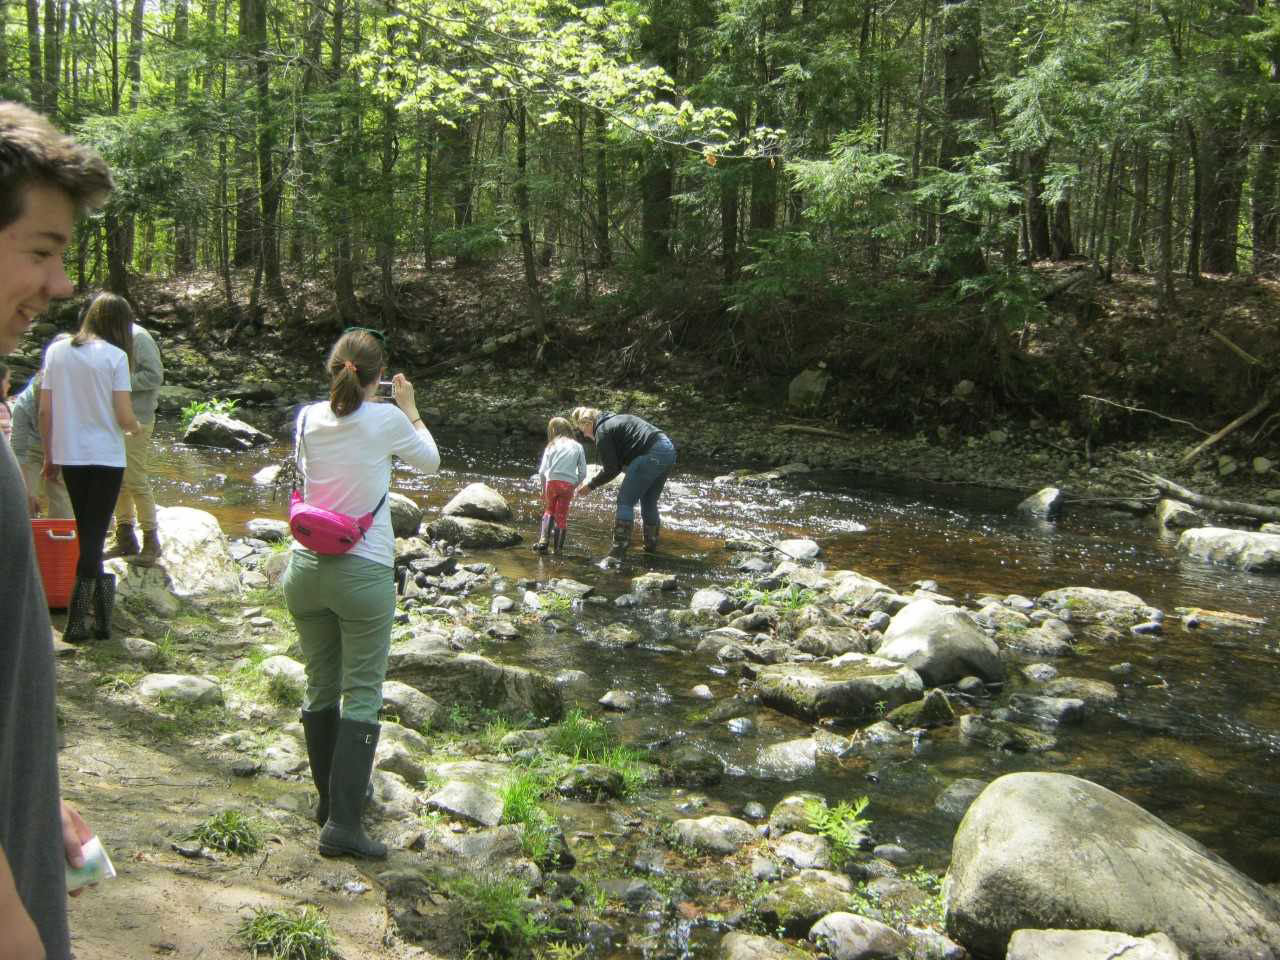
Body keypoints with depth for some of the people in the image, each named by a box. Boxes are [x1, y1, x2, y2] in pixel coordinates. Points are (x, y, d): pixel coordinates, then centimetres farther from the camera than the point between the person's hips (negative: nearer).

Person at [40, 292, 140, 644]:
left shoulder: (56, 351, 3)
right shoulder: (115, 356, -10)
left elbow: (44, 411, 4)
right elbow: (124, 417, -13)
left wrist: (50, 456, 14)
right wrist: (135, 426, 10)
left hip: (69, 456, 4)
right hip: (105, 457, -4)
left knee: (86, 533, 18)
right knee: (95, 533, 3)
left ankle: (98, 593, 28)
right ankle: (77, 620, 1)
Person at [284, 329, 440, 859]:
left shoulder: (308, 419, 1)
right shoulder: (386, 420, -9)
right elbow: (431, 461, 8)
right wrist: (409, 408, 20)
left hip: (306, 567, 5)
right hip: (362, 572, -4)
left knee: (320, 687, 16)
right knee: (361, 696, 0)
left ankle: (331, 797, 31)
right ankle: (342, 821, -4)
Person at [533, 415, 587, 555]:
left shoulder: (551, 445, 8)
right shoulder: (577, 446, 10)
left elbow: (542, 471, 1)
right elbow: (583, 473, 5)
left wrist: (544, 487, 14)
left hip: (552, 481, 0)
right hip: (569, 483, 0)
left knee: (549, 510, 20)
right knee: (562, 515, 9)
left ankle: (543, 540, 7)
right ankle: (558, 547, 8)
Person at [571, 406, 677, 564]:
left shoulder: (602, 432, -2)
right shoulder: (615, 419, 27)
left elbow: (611, 469, -2)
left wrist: (591, 485, 10)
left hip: (652, 455, -10)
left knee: (625, 501, -5)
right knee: (649, 502, 21)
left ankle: (618, 551, -9)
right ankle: (651, 546, 31)